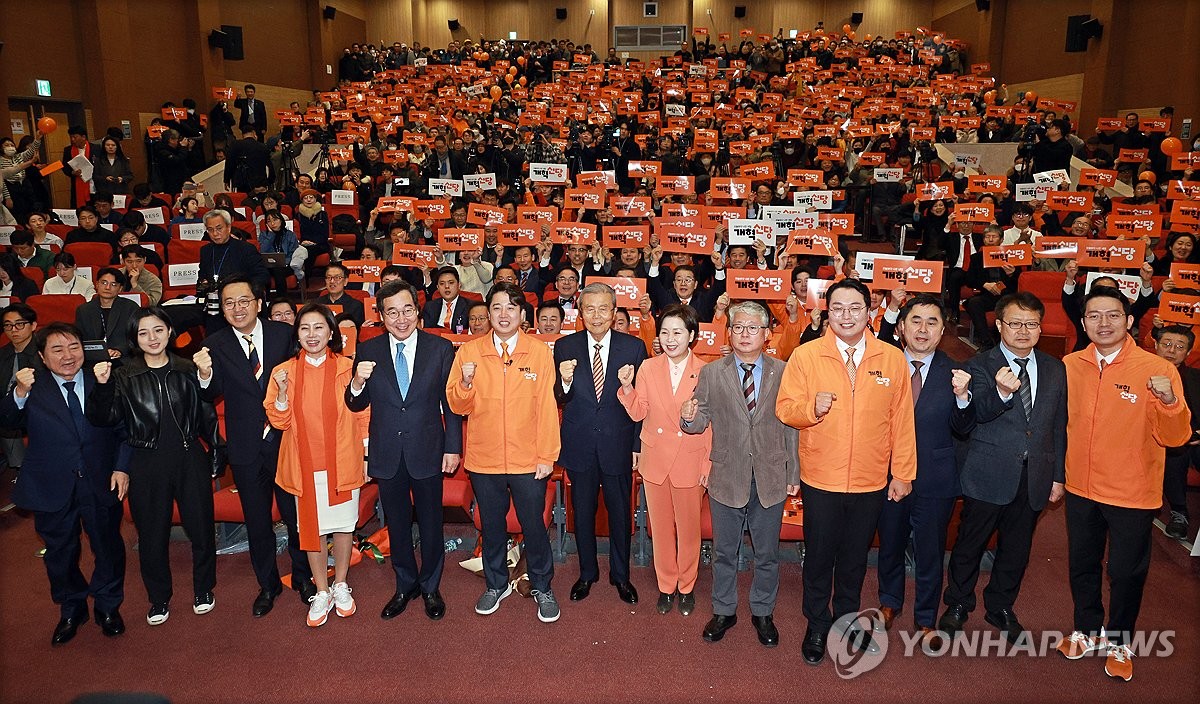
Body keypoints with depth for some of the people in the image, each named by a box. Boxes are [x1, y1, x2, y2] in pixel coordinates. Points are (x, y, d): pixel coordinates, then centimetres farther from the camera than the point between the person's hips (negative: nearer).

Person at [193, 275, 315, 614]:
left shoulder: (284, 333, -5)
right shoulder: (214, 345, -5)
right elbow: (212, 395, -15)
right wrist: (205, 374, -34)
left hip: (286, 441, -1)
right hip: (247, 448, 1)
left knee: (297, 515, 12)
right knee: (257, 522, 16)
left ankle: (303, 576, 35)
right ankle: (267, 584, 36)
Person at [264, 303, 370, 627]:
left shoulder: (348, 368, -5)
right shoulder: (284, 371, 0)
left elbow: (363, 415, 0)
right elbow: (279, 421, 0)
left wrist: (368, 455, -1)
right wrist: (282, 392, -16)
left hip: (342, 462, -1)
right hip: (305, 466, 1)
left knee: (344, 524, 10)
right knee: (312, 527, 11)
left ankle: (340, 585, 32)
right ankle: (322, 592, 28)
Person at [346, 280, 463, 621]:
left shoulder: (441, 349, -6)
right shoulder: (368, 351, -3)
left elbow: (451, 404, -2)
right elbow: (357, 405, 2)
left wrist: (453, 447, -4)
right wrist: (357, 384, -20)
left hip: (427, 452, -1)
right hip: (387, 455, 2)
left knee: (431, 523, 13)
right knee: (397, 525, 17)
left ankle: (430, 587, 33)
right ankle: (405, 585, 37)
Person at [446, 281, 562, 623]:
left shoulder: (540, 352, -4)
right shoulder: (469, 351, -1)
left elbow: (547, 406, -5)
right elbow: (458, 406, 0)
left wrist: (547, 455, -8)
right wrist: (466, 383, -21)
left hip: (528, 460, -1)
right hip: (484, 459, 2)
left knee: (534, 526, 9)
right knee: (491, 526, 17)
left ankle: (542, 587, 31)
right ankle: (496, 584, 38)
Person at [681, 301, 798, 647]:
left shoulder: (783, 373, -1)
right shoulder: (711, 373, -1)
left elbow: (791, 426, 2)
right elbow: (701, 422, -2)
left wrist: (794, 473, 3)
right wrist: (689, 418, -26)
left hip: (771, 479, 0)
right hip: (727, 478, 0)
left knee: (767, 553, 15)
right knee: (724, 551, 15)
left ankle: (763, 613, 35)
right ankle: (723, 611, 34)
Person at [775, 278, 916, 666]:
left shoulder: (893, 358, -3)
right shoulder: (805, 355, -7)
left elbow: (902, 419, 1)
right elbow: (785, 408, -4)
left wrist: (903, 473, 3)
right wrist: (812, 407, -26)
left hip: (872, 483, 2)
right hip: (820, 481, -1)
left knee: (855, 556, 19)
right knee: (819, 556, 13)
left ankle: (847, 620, 41)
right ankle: (817, 625, 34)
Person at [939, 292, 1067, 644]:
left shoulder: (1054, 369, 6)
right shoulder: (981, 365, -8)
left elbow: (1059, 426, 11)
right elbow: (979, 413, -24)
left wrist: (1057, 476, 10)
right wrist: (1001, 392, -45)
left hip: (1035, 477, 4)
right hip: (989, 474, -4)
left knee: (1016, 547, 17)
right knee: (970, 543, 10)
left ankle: (1001, 606, 37)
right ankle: (958, 604, 30)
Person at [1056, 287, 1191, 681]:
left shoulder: (1157, 370, -13)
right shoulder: (1070, 366, -4)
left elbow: (1174, 437, -15)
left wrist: (1170, 402, -33)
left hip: (1132, 495, -3)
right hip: (1081, 489, 3)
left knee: (1126, 573, 11)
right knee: (1082, 566, 18)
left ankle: (1119, 642, 34)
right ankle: (1088, 631, 40)